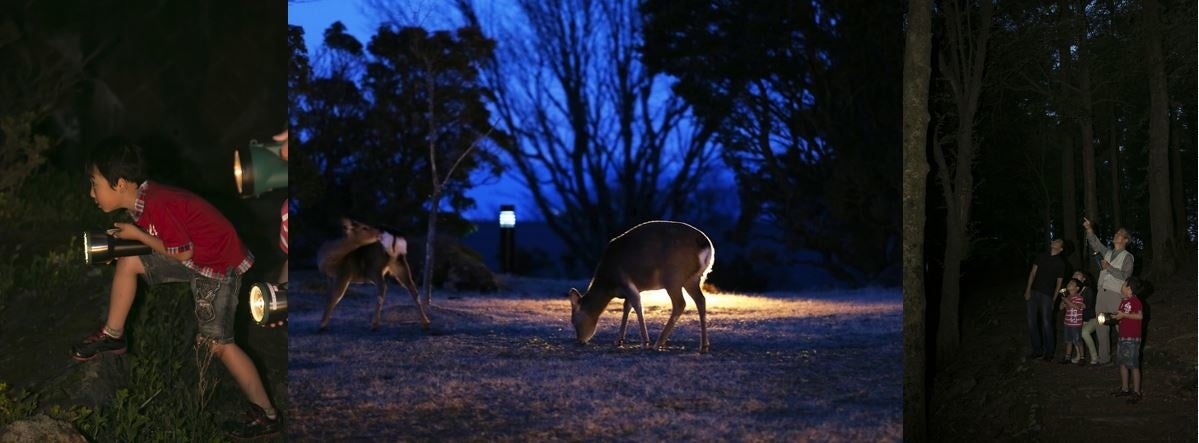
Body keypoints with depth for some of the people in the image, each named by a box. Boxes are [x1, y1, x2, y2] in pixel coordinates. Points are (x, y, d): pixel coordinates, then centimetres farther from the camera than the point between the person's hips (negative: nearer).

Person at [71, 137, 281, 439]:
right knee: (129, 263, 8)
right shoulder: (142, 198, 2)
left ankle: (266, 416, -2)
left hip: (219, 262, -9)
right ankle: (113, 336, 25)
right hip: (194, 255, 9)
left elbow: (182, 253, -21)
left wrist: (138, 236, -14)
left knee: (217, 343, -7)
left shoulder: (156, 205, -27)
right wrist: (121, 244, -3)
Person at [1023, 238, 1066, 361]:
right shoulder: (1042, 256, 13)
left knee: (1046, 323, -4)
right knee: (1032, 322, 2)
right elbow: (1033, 273, 9)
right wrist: (1028, 290, -1)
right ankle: (1037, 350, 11)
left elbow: (1059, 283, 6)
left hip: (1046, 295, -3)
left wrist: (1054, 299, -2)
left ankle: (1048, 352, 5)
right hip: (1033, 292, 3)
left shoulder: (1060, 264, 6)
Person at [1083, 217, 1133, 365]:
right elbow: (1095, 243, 12)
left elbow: (1125, 276, -8)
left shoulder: (1127, 257, 2)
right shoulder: (1107, 252, 20)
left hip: (1115, 294, -6)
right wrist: (1089, 230, -1)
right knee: (1101, 326, 5)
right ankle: (1104, 358, 10)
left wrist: (1109, 268, -14)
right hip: (1101, 292, 6)